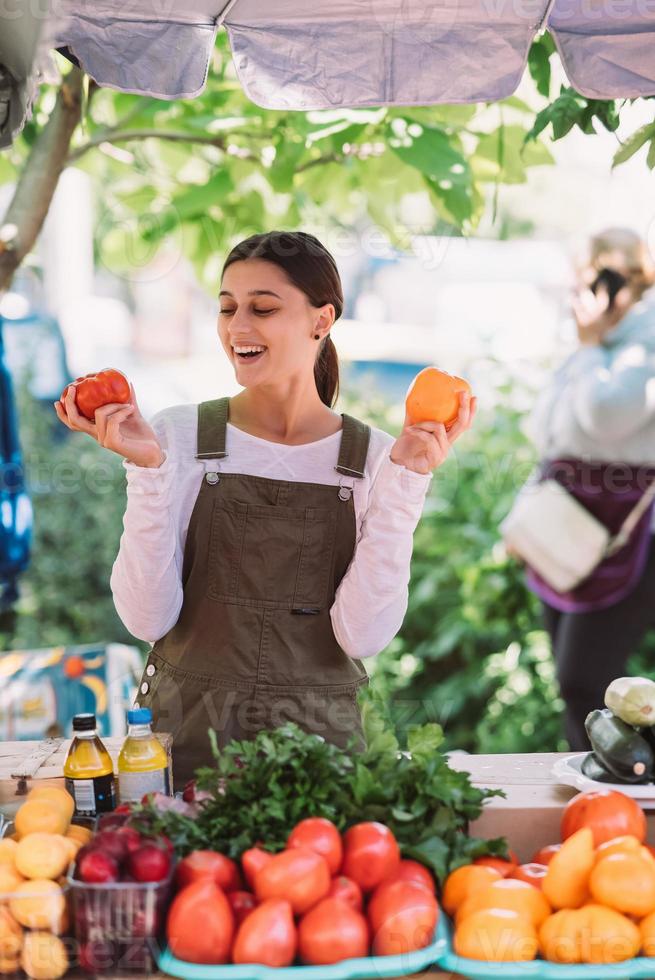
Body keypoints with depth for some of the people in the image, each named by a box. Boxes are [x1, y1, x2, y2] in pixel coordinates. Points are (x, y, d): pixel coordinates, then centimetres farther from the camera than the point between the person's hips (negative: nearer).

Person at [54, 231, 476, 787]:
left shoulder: (373, 458, -2)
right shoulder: (178, 435, -3)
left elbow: (363, 635, -11)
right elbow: (148, 619, -9)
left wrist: (405, 482, -14)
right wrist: (147, 469, -17)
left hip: (317, 740, 0)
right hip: (184, 735, 0)